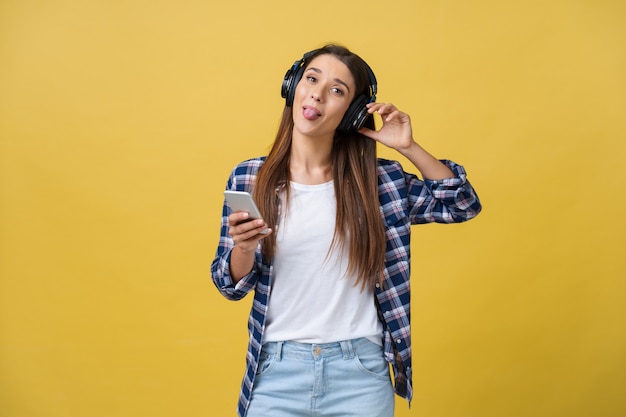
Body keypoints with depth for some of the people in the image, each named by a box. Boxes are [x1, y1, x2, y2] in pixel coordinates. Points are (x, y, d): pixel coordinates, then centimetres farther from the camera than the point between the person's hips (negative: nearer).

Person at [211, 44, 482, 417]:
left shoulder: (376, 180, -1)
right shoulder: (248, 178, -1)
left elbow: (464, 205, 3)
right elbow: (232, 286, 3)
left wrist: (408, 146, -7)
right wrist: (243, 248, -20)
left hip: (360, 372, 0)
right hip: (276, 371, 0)